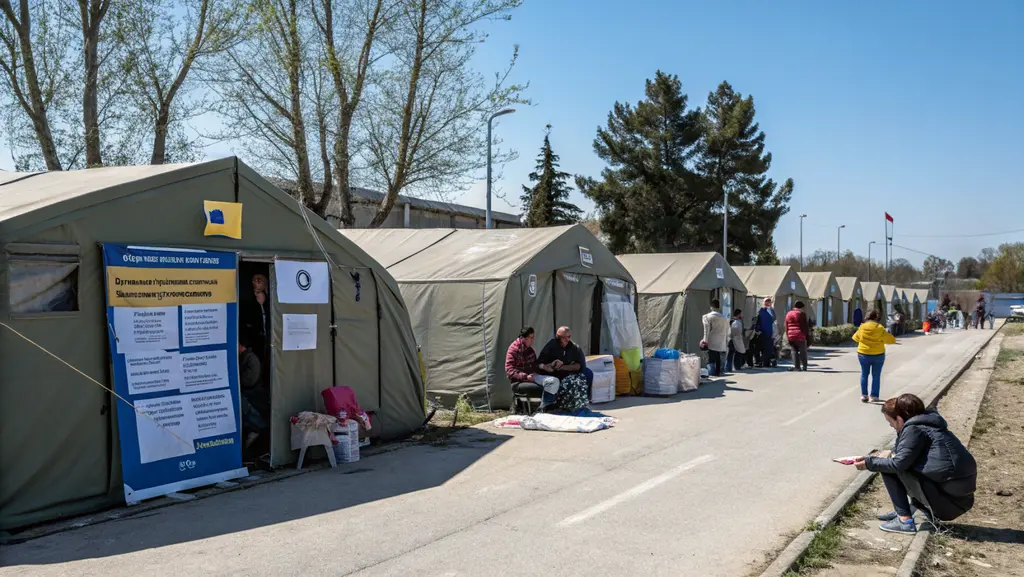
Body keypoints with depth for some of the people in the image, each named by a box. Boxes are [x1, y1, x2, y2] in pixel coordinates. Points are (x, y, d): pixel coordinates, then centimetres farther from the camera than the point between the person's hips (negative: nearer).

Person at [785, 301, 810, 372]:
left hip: (791, 336, 4)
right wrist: (807, 335, 1)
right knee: (803, 352, 3)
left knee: (794, 352, 6)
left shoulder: (788, 314, 13)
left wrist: (788, 336, 14)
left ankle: (796, 367, 1)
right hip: (800, 336, -4)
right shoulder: (802, 314, -4)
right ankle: (804, 367, 3)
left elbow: (786, 327, 12)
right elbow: (805, 326, -5)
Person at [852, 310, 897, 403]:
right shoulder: (880, 329, -13)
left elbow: (855, 338, 10)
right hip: (878, 355, -1)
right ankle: (874, 396, 8)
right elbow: (892, 340, -6)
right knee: (876, 376, 9)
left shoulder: (862, 328, -8)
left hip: (864, 354, 1)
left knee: (864, 374, 14)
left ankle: (864, 395, 11)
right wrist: (888, 334, 13)